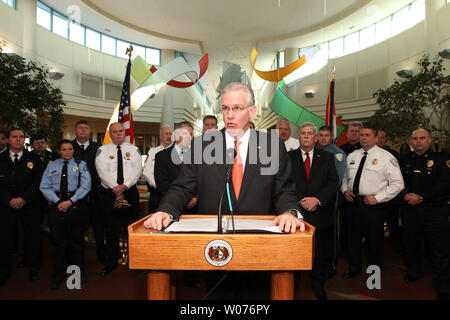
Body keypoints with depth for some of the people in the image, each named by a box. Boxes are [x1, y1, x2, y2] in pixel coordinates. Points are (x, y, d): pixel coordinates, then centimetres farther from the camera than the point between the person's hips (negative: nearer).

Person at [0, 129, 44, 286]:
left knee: (32, 236, 5)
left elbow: (38, 182, -2)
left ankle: (33, 268, 22)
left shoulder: (33, 159, 5)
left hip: (29, 205, -1)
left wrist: (24, 199, -13)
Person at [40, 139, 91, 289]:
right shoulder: (51, 166, 13)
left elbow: (85, 186, -4)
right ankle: (58, 276, 22)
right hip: (56, 205, 2)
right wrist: (58, 202, -9)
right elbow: (45, 187, 5)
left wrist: (70, 201, -13)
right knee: (58, 241, 6)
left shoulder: (81, 164, 7)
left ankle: (79, 273, 22)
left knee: (76, 240, 6)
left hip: (76, 205, -1)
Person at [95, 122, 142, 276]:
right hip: (109, 194, 0)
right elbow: (102, 172, -6)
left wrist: (124, 186, -16)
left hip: (130, 192, 0)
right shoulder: (102, 150, 5)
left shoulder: (133, 149, 7)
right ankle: (111, 262, 23)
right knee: (112, 229, 9)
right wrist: (115, 188, -14)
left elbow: (137, 170, -4)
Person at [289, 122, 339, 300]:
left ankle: (317, 283, 34)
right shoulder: (288, 157, 5)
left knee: (323, 252, 10)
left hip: (321, 213, 1)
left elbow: (333, 182, 0)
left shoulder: (327, 157, 9)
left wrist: (317, 199, -13)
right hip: (296, 212, -1)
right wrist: (301, 200, -14)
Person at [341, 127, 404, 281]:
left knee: (374, 240, 10)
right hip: (353, 204, 5)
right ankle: (354, 267, 39)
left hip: (373, 206, -4)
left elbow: (398, 183, -8)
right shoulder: (352, 156, 10)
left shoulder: (386, 157, -6)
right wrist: (345, 190, -1)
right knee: (353, 238, 17)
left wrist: (377, 198, -15)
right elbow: (344, 177, 19)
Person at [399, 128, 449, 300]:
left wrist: (421, 197, -16)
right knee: (411, 243, 16)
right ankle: (414, 272, 38)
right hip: (409, 209, 4)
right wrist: (406, 194, -11)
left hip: (435, 210, -3)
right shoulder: (404, 160, 10)